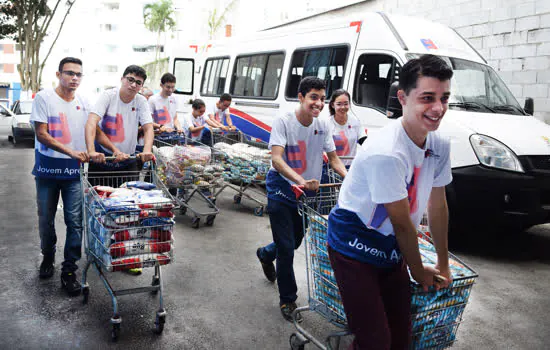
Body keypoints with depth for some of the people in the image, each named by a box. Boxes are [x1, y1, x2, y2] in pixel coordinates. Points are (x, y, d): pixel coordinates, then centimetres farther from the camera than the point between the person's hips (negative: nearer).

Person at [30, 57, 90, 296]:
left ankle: (69, 271, 10)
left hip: (75, 171, 2)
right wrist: (70, 152, -23)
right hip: (47, 170, -2)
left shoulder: (83, 103, 5)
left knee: (75, 222, -1)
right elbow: (41, 134, -13)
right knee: (46, 220, 13)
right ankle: (48, 257, 37)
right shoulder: (44, 98, -7)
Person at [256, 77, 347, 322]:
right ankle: (288, 300, 15)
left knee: (295, 242, 20)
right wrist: (301, 180, -43)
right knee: (286, 248, -2)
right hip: (281, 190, -5)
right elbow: (276, 159, -28)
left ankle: (265, 254, 53)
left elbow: (333, 157, 4)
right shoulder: (284, 122, -17)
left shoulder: (322, 125, -3)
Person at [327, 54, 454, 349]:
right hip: (355, 245, -7)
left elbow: (437, 205, 6)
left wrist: (443, 264, 13)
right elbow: (402, 223, -19)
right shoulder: (386, 153, -29)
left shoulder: (439, 145, -4)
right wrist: (418, 271, -4)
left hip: (391, 247, 7)